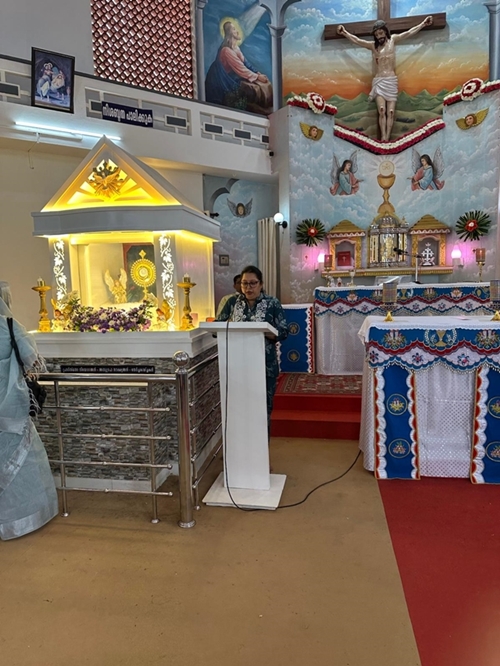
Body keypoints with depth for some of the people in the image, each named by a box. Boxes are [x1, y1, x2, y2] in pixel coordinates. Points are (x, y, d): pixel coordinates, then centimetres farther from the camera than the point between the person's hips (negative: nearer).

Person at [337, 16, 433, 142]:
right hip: (379, 81, 0)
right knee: (382, 111, -17)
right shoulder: (372, 45, 9)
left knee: (391, 112, -9)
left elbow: (409, 33, 6)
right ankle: (383, 138, -21)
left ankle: (387, 138, -12)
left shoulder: (392, 40, 11)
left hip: (391, 81, 1)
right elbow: (356, 40, -1)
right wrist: (344, 33, -14)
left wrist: (423, 24, -4)